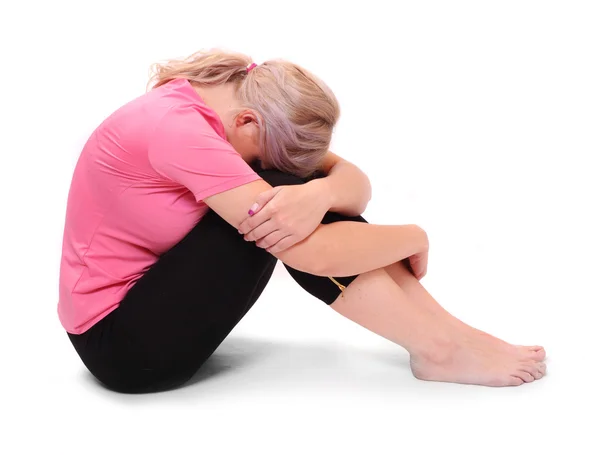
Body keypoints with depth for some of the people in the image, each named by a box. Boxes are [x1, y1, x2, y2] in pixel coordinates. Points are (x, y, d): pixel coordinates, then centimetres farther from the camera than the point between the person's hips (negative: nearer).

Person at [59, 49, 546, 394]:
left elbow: (354, 181, -9)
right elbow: (313, 253, -31)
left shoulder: (225, 98, -2)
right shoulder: (176, 126, -28)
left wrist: (319, 193, -33)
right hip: (120, 342, -8)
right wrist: (415, 237, -15)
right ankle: (439, 348, -13)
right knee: (275, 215, -24)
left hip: (149, 290, 8)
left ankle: (442, 329, -8)